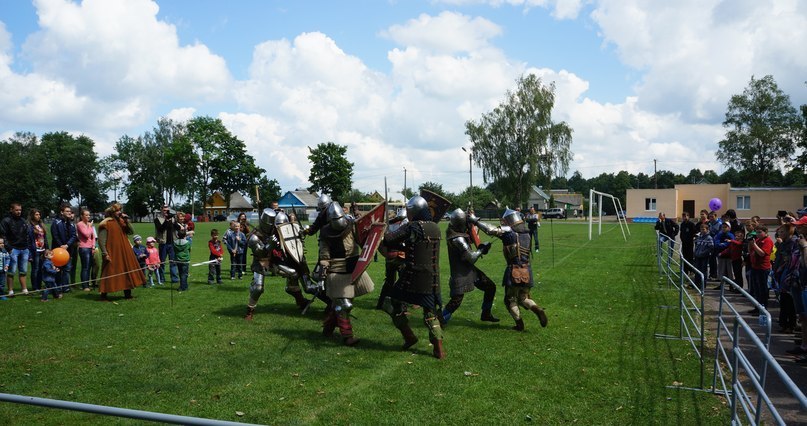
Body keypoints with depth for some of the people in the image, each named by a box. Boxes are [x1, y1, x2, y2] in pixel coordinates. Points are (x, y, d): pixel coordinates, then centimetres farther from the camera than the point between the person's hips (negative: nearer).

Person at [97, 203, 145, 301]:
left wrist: (126, 221, -3)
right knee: (109, 274, -3)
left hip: (124, 253, 7)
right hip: (112, 254, -7)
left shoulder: (121, 222, 11)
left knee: (127, 272, 10)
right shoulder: (106, 224, -10)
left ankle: (127, 293, 19)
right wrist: (105, 254, -18)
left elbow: (130, 231, 9)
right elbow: (101, 240, -13)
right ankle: (103, 295, 5)